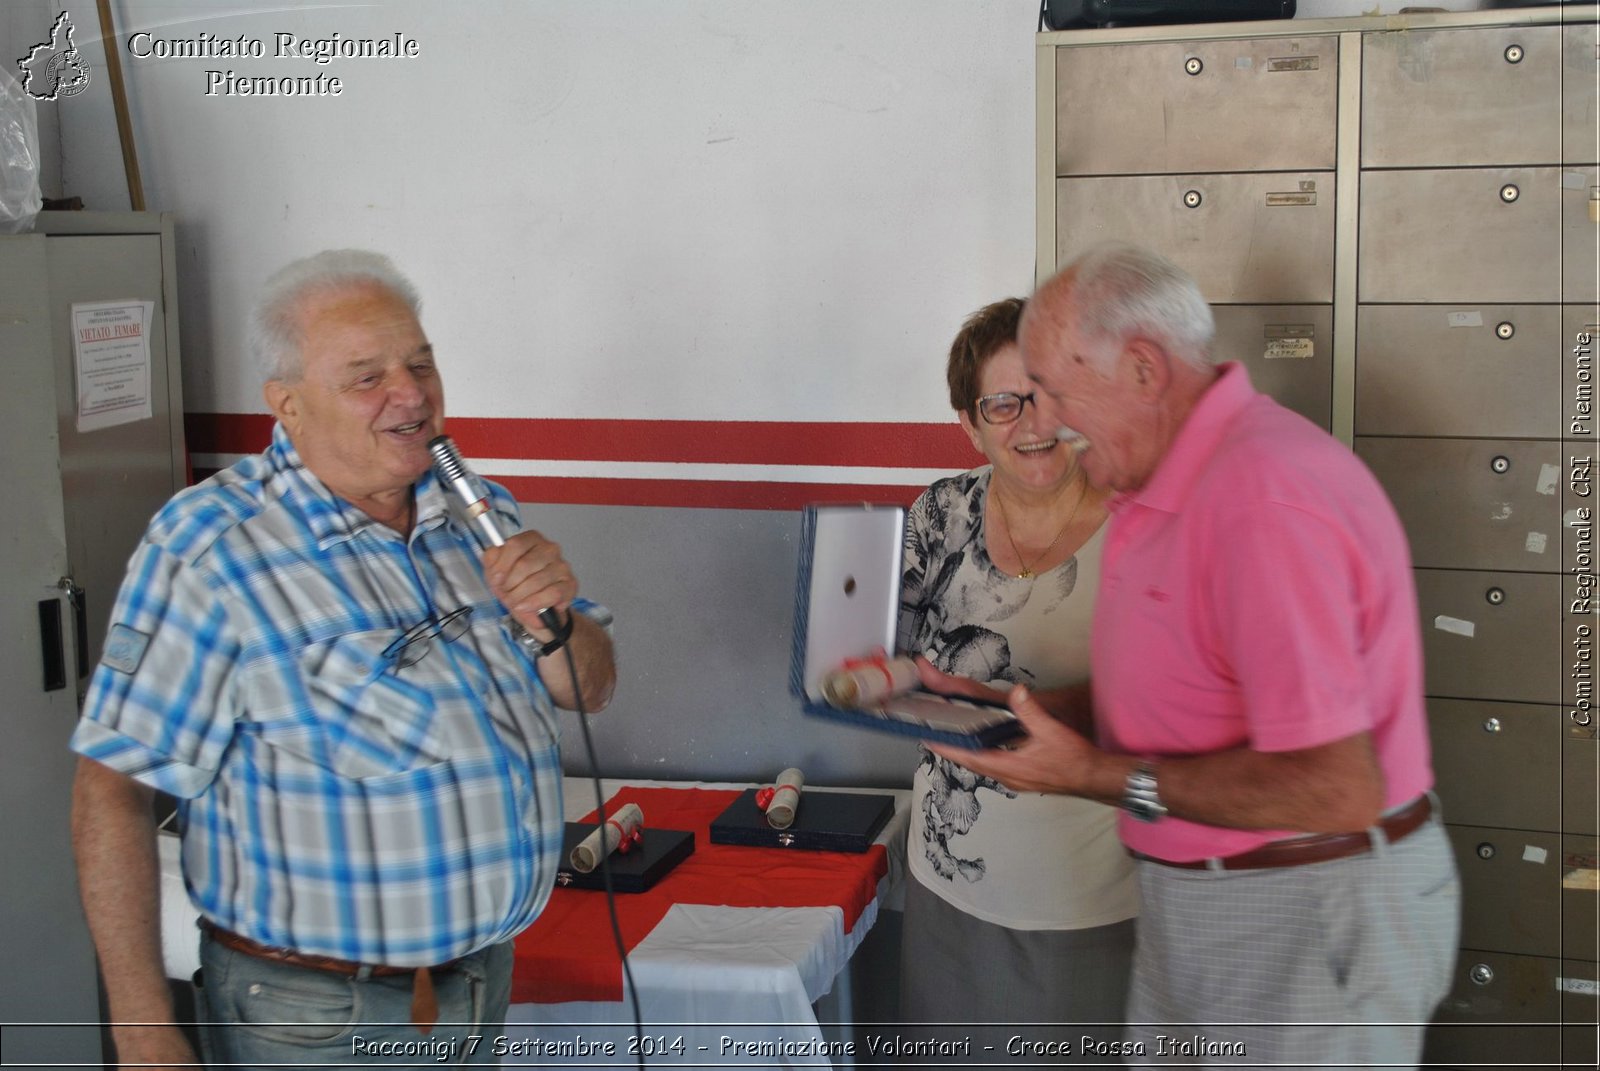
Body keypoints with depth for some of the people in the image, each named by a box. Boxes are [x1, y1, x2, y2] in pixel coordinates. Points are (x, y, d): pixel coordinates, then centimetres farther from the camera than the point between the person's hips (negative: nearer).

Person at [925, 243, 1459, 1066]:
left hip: (1309, 924, -9)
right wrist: (1001, 709, 6)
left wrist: (1100, 777, -21)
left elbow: (1335, 788, -28)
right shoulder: (1162, 489, 9)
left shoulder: (1265, 499, -25)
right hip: (1193, 905, 9)